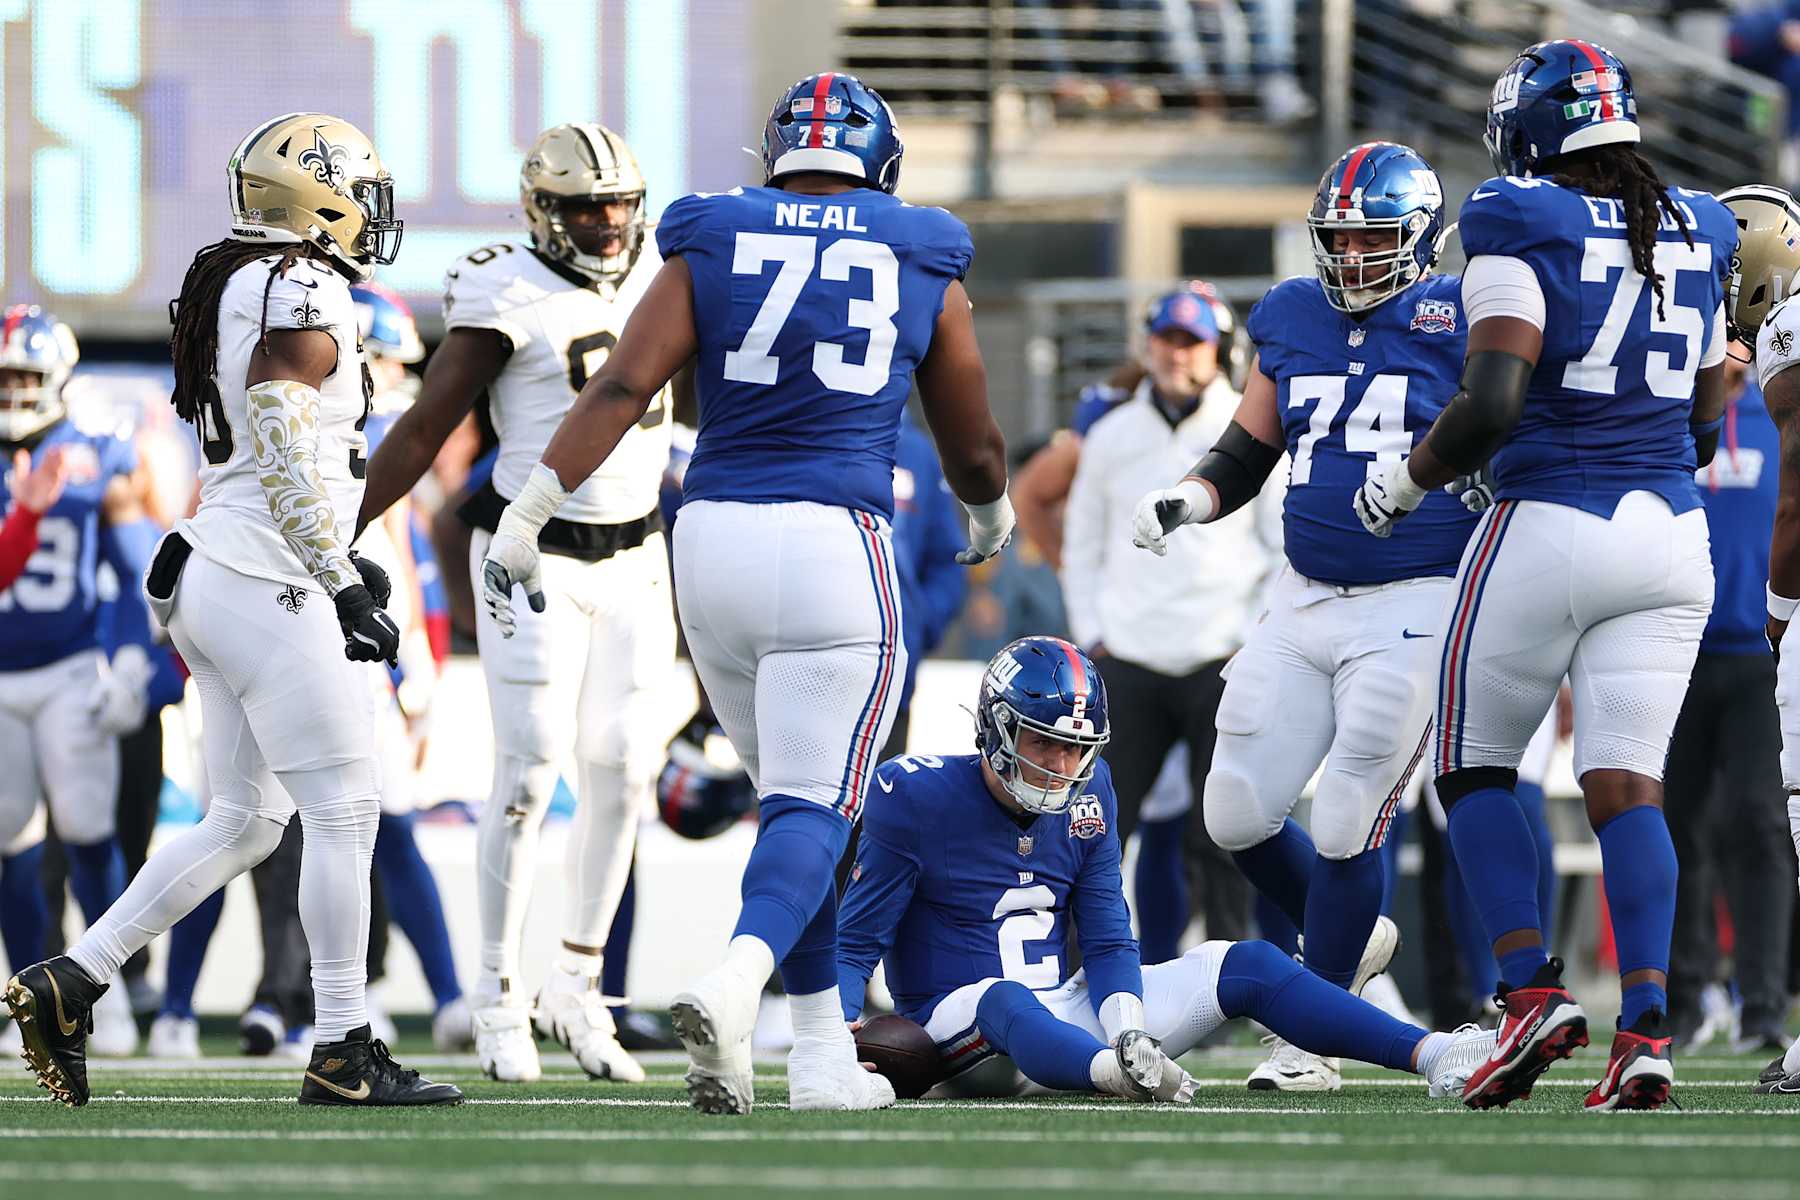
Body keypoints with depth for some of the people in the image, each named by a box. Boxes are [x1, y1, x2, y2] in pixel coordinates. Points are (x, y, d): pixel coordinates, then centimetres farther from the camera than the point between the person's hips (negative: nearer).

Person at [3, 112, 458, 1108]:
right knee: (344, 807, -4)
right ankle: (342, 1052, -3)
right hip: (268, 586, -10)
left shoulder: (226, 288, 16)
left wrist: (336, 564, 24)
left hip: (210, 575, 10)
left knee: (244, 820, 13)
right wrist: (341, 580, -18)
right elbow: (283, 456, -21)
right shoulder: (301, 294, -14)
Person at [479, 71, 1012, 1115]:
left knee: (797, 798, 17)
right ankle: (735, 983, -35)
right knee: (815, 810, -6)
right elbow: (975, 451, 19)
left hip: (715, 535, 3)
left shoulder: (712, 248, 9)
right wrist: (993, 514, 41)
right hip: (836, 541, -3)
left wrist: (528, 517, -6)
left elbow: (623, 387, -4)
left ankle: (827, 1055, 17)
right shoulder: (926, 271, 9)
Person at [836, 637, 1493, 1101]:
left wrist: (1131, 1030, -15)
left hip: (1062, 1011, 6)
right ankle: (1117, 1071, -76)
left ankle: (1437, 1054, -16)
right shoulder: (917, 797, -11)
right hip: (961, 1023, -6)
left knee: (1244, 965, -6)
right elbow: (855, 942, -10)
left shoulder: (1087, 795, 6)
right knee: (1008, 1001, -43)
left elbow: (1107, 943, 6)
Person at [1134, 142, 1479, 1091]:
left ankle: (1309, 1038, 6)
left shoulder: (1458, 320, -6)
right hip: (1305, 602, 6)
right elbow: (1247, 454, 16)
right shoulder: (1291, 319, 9)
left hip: (1418, 605, -6)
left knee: (1347, 825, -5)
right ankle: (1351, 940, 31)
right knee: (1238, 814, 4)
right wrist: (1185, 501, -1)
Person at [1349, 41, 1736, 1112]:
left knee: (1475, 768, 11)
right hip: (1672, 537, 5)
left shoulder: (1524, 232, -9)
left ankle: (1532, 990, -1)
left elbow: (1491, 406, -18)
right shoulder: (1696, 240, 10)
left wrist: (1406, 481, -1)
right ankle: (1646, 1028, -11)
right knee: (1627, 784, 3)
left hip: (1548, 531, -5)